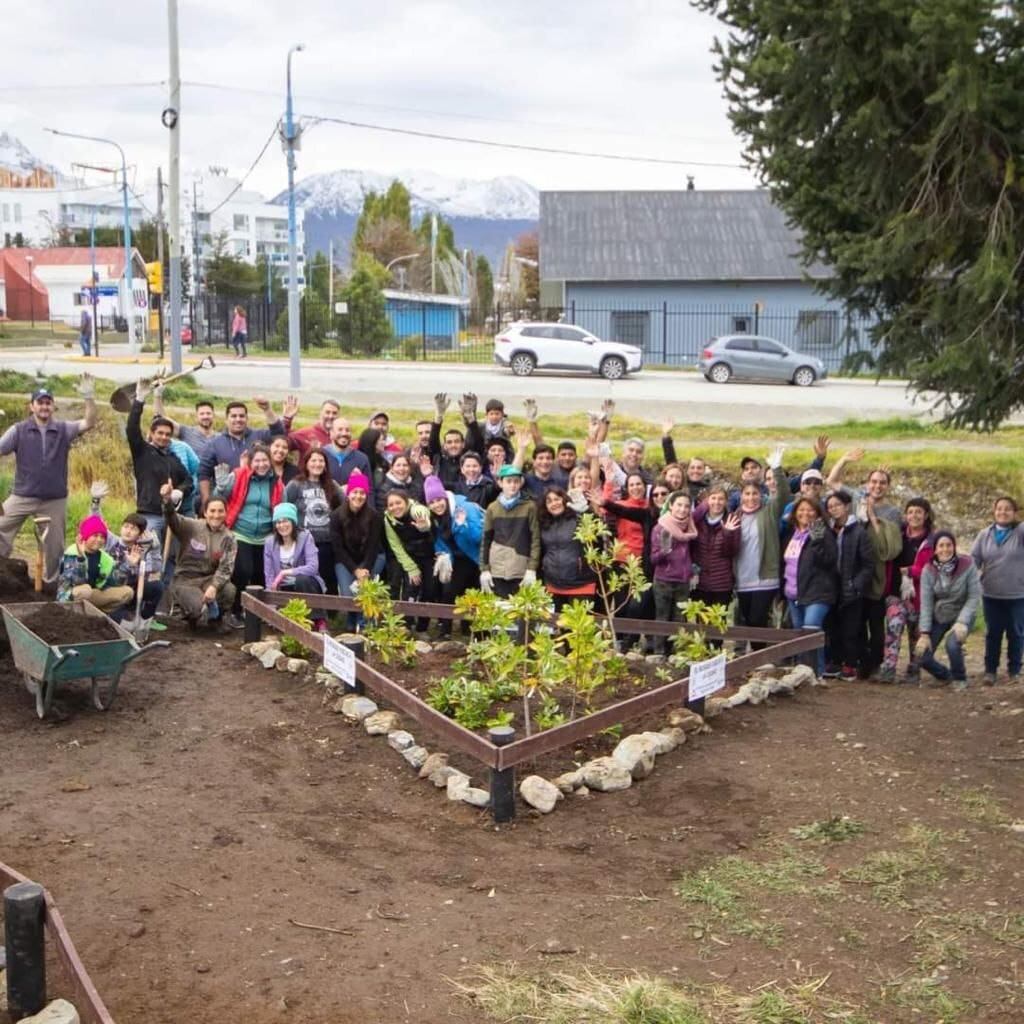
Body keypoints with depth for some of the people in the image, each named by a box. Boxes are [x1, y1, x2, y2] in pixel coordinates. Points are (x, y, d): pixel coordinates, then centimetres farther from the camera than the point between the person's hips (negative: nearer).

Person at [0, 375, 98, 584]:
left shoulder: (63, 429, 1)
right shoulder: (19, 430, -1)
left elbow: (89, 423, -11)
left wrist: (89, 398, -26)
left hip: (55, 500, 1)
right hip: (22, 496, -1)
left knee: (54, 546, 11)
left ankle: (51, 583, 27)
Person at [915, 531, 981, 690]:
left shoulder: (967, 566, -18)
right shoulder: (928, 570, -12)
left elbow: (974, 597, -15)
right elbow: (926, 603, -12)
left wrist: (962, 622, -26)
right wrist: (925, 633, -16)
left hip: (962, 615, -3)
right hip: (938, 617, 3)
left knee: (952, 644, -30)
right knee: (922, 655, -8)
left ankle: (959, 678, 2)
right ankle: (943, 675, 26)